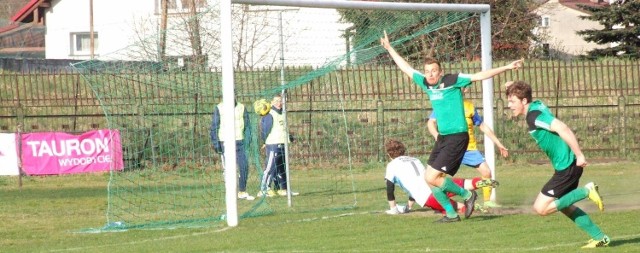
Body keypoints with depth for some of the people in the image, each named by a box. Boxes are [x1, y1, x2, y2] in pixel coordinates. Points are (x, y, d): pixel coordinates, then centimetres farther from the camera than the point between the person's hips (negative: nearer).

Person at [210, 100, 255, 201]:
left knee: (244, 166, -3)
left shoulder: (242, 108, 7)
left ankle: (242, 192, 9)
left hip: (239, 141, 2)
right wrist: (215, 142, -5)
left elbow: (247, 125, 12)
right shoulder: (219, 108, 0)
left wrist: (247, 139, 0)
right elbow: (214, 126, 1)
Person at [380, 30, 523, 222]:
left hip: (457, 137, -7)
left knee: (432, 177, -12)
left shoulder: (452, 81, -9)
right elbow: (406, 68, 21)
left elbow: (479, 76, -11)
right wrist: (389, 48, 26)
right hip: (442, 138, 7)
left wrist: (507, 67, -17)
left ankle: (467, 195, 7)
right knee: (429, 179, 5)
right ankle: (451, 213, 17)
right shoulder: (426, 84, 8)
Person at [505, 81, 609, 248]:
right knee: (563, 206, 21)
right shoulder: (537, 105, 10)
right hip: (567, 165, 10)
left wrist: (579, 155, -28)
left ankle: (586, 192, -5)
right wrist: (514, 88, 26)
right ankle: (600, 238, 23)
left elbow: (562, 128, -29)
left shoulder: (534, 115, -18)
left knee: (541, 208, -6)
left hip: (566, 166, -10)